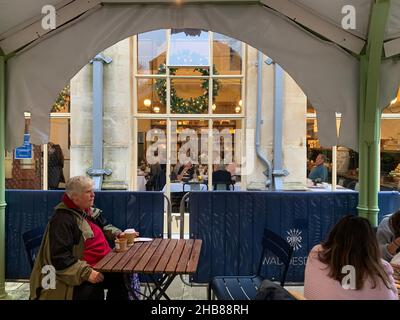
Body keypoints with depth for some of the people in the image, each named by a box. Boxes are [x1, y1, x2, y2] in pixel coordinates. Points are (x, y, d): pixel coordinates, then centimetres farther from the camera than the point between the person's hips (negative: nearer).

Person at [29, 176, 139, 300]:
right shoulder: (62, 219, -18)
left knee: (121, 276, -11)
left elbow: (104, 226, 24)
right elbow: (60, 257, -23)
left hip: (100, 264, 8)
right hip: (78, 274, -8)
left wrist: (119, 234, 5)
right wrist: (86, 272, -30)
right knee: (94, 290, -33)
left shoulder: (88, 211, 10)